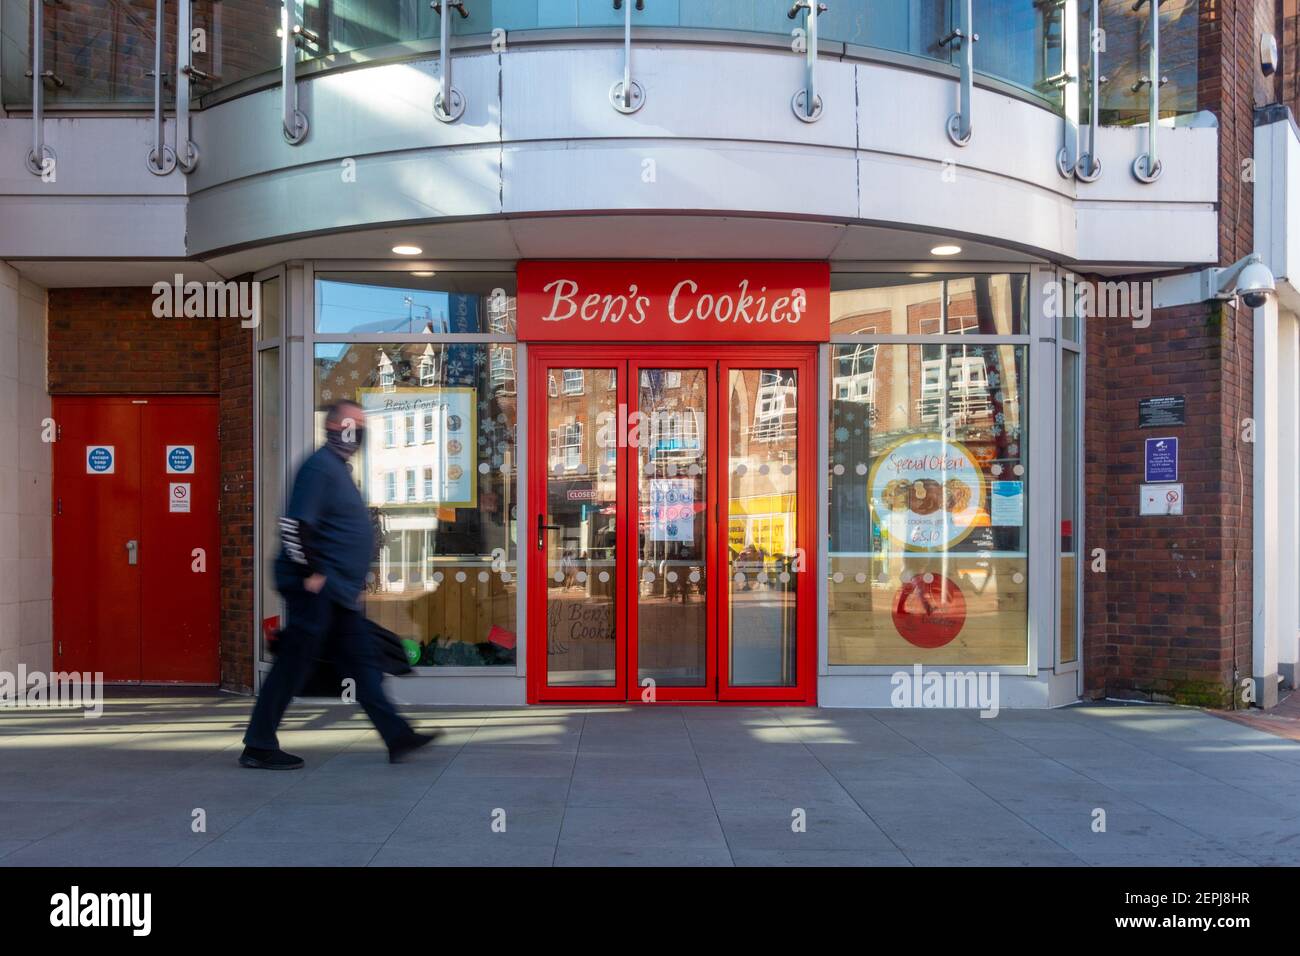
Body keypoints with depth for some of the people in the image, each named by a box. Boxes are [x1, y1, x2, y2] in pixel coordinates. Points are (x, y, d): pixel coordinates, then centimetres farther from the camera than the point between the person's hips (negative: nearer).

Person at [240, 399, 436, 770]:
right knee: (293, 665, -3)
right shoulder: (320, 467, -13)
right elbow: (295, 525, -22)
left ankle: (397, 736, 13)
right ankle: (258, 747, 7)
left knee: (363, 662, 10)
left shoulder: (338, 468, 18)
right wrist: (311, 574, -20)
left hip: (339, 593, 10)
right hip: (317, 591, -10)